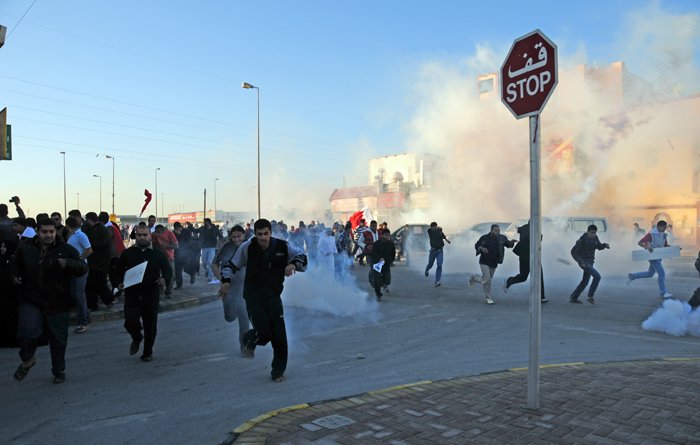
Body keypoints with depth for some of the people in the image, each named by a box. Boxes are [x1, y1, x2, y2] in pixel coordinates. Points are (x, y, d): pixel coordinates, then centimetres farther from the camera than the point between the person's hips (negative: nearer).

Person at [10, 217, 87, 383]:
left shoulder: (66, 250, -5)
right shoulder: (26, 248, 3)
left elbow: (83, 268, -13)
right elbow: (16, 264, 24)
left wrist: (68, 264, -32)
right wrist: (16, 276, 4)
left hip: (58, 305, 0)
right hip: (31, 302, 1)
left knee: (58, 339, 10)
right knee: (27, 330, -21)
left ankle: (59, 370, 32)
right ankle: (27, 359, 11)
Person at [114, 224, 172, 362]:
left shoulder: (158, 254, 3)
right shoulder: (127, 253, 5)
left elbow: (168, 271, 3)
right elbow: (119, 270, 12)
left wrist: (164, 279, -19)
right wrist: (120, 282, -6)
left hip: (151, 296, 0)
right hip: (132, 295, 0)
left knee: (150, 326, 7)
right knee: (130, 322, -15)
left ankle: (147, 352, 28)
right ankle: (137, 338, 21)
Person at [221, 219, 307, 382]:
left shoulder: (282, 246, -7)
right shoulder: (247, 247, -8)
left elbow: (301, 257, 2)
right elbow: (232, 264, 6)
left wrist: (293, 264, -18)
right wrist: (226, 280, -5)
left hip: (273, 296, 2)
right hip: (254, 296, -2)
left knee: (279, 335, 0)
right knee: (264, 330, -17)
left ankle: (278, 371, 20)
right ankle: (250, 340, 22)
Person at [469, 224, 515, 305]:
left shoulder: (502, 238, -2)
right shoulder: (485, 238, -13)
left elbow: (508, 244, 11)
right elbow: (477, 245, -3)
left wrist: (511, 242, -11)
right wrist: (482, 248, -23)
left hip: (494, 263, 5)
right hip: (484, 262, -5)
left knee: (488, 279, 13)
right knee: (487, 280, -11)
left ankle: (473, 278, 39)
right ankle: (488, 298, 8)